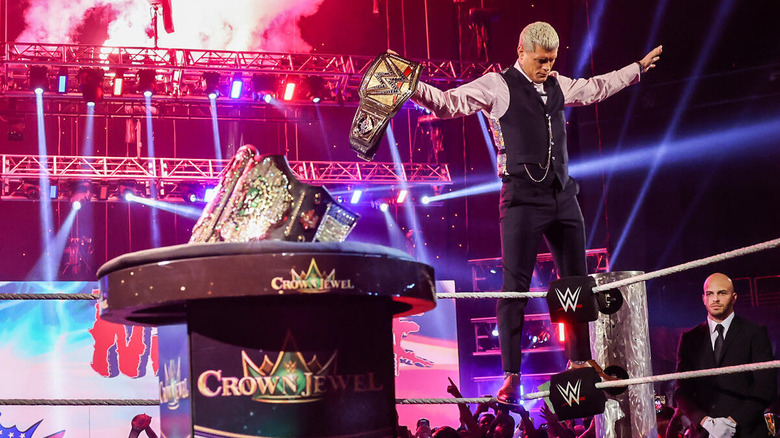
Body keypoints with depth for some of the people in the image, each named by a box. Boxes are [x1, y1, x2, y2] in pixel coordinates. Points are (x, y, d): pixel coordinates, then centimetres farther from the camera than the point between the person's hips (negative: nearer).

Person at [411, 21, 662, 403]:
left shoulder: (558, 86, 15)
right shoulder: (497, 86, -4)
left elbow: (596, 87, 33)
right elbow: (449, 102, -13)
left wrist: (639, 67, 43)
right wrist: (412, 88, -29)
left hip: (563, 195, 7)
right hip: (523, 198, -6)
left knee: (577, 281, 13)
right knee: (516, 287, -7)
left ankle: (579, 360, 28)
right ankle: (511, 376, -1)